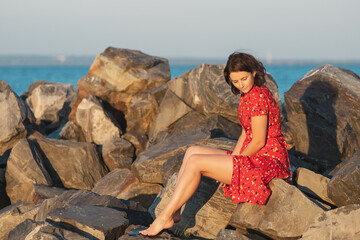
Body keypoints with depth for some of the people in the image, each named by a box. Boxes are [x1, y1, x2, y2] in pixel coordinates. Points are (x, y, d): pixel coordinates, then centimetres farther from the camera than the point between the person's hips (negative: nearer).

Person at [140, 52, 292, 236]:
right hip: (255, 158, 10)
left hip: (268, 162, -10)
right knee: (192, 152, 6)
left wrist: (237, 161, -6)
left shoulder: (258, 96, -17)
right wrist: (229, 162, 7)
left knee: (195, 162, -15)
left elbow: (258, 141, -19)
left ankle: (166, 217, -9)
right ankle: (174, 212, 2)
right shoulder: (248, 94, 14)